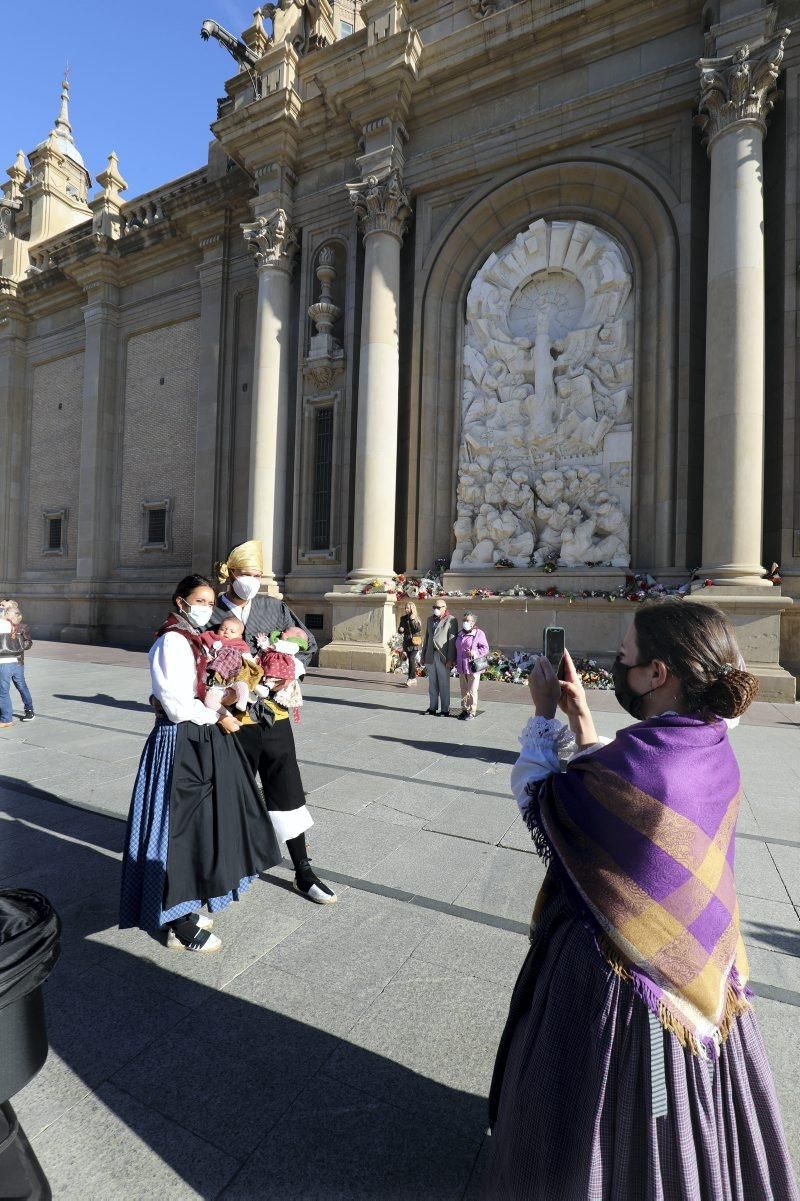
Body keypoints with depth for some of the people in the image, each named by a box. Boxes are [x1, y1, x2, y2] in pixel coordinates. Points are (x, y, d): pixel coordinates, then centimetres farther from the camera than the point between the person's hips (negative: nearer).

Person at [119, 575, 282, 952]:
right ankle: (180, 928, 17)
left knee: (201, 825, 17)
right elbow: (178, 706, -20)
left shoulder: (197, 640, 13)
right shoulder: (172, 642, -15)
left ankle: (185, 908, 34)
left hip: (203, 742, 9)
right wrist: (217, 717, -9)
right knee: (181, 829, 1)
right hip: (180, 744, -9)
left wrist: (222, 713, 4)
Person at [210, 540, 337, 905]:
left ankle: (303, 874, 22)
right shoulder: (211, 616, -5)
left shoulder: (275, 608, 3)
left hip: (274, 715, 2)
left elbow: (307, 643, 8)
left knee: (287, 793, 8)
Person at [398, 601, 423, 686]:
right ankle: (413, 679, 18)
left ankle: (411, 679, -13)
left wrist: (412, 620, -19)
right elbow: (400, 630, 17)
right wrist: (400, 630, -7)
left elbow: (419, 629, -17)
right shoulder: (403, 618, 10)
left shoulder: (417, 619, -4)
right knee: (410, 661, 9)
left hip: (415, 643, -5)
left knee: (412, 660, -15)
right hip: (407, 643, 5)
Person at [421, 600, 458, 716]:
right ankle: (432, 707, 17)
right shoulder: (430, 619, 16)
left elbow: (452, 641, -9)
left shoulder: (451, 620, -4)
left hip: (443, 657, -5)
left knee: (444, 684, 1)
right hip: (430, 656, 5)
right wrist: (423, 655, 14)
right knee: (432, 683, 10)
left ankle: (445, 709, 8)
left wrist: (450, 659, -14)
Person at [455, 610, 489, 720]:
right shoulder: (459, 634, 12)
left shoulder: (479, 634, -6)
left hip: (473, 667, -6)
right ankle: (464, 709, 26)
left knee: (472, 691, 0)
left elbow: (485, 648, -7)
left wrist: (475, 652, -21)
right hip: (461, 667, 6)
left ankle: (472, 712, 9)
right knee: (463, 690, 15)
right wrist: (455, 661, 14)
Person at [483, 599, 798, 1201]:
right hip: (692, 964, 7)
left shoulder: (637, 760, -35)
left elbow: (535, 794, -17)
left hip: (618, 970, -7)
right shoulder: (715, 749, -8)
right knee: (678, 1117, 32)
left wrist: (544, 712, -8)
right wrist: (579, 712, 2)